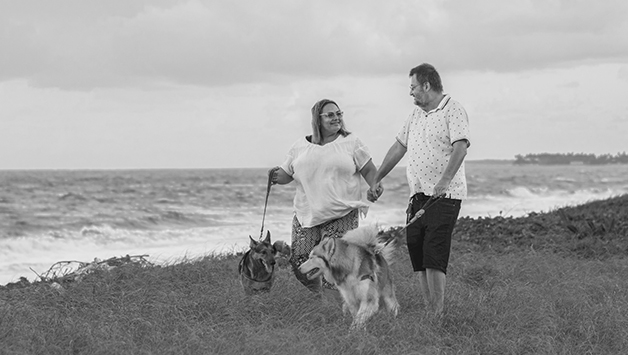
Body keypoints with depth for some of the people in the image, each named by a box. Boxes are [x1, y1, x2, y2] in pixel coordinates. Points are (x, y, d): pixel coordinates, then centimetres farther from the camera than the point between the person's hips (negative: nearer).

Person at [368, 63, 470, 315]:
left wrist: (444, 181, -34)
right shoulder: (416, 114, 18)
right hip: (418, 195, 8)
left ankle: (438, 315, -13)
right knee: (417, 256, 4)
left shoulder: (453, 111, -8)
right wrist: (377, 179, 24)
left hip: (444, 196, -8)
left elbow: (460, 147, -21)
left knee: (434, 258, -14)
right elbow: (399, 147, 25)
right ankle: (429, 313, 8)